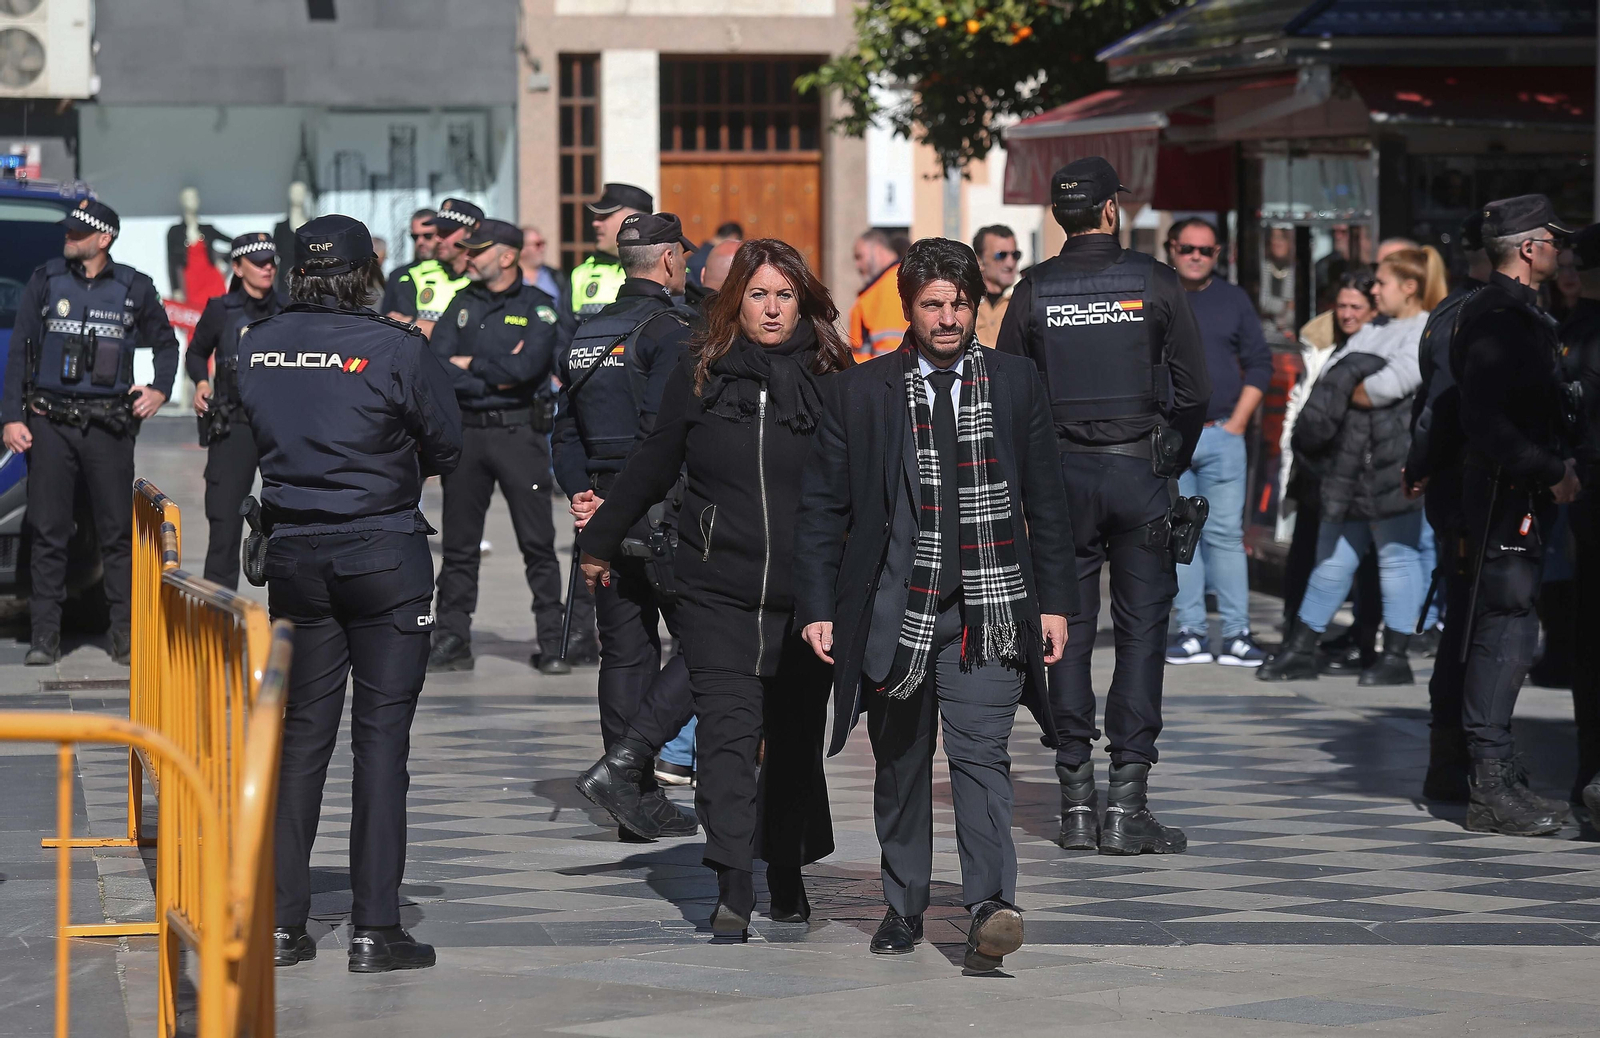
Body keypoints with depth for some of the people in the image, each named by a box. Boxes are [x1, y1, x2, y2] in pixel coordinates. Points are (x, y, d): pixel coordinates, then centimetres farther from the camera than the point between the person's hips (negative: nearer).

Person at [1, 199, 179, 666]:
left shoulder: (134, 288, 5)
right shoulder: (45, 282, 6)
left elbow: (165, 343, 21)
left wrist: (160, 390, 5)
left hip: (108, 425, 0)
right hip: (49, 422, 0)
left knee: (118, 532, -1)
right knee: (48, 531, -1)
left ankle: (125, 633, 5)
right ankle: (45, 634, 4)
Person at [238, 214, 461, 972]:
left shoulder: (254, 348, 1)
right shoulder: (395, 349, -12)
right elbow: (446, 448, -2)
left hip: (294, 556, 4)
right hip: (386, 556, -4)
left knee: (299, 736, 11)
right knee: (382, 737, 0)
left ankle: (281, 922, 11)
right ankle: (375, 929, -2)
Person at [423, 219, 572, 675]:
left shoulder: (537, 308, 1)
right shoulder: (462, 305, 12)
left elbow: (526, 366, -15)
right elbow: (436, 367, 0)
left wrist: (470, 364, -4)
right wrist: (497, 375, -8)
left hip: (519, 432, -4)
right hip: (465, 431, 4)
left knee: (538, 543, -4)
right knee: (458, 544, 6)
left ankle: (553, 643, -1)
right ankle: (452, 641, 11)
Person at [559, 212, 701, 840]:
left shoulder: (588, 335, 14)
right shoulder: (669, 330, -11)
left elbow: (568, 430, 12)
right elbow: (666, 428, -20)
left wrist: (581, 494, 3)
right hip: (663, 516, -8)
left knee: (626, 655, 10)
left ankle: (639, 807, 11)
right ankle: (622, 765, -15)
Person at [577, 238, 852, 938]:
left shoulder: (829, 378, 1)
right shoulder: (701, 375, 4)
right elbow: (652, 466, 15)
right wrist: (600, 540, 23)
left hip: (806, 595, 0)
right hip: (717, 593, 0)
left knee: (796, 738, 8)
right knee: (729, 731, -11)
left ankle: (789, 874, 24)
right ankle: (733, 888, -17)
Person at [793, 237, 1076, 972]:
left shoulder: (1015, 382, 8)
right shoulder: (860, 392, 5)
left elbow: (1046, 500, 11)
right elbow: (821, 507, 7)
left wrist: (1055, 600, 6)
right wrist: (817, 607, 1)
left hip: (988, 607, -1)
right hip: (895, 607, 1)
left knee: (980, 753, -14)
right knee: (900, 766, 9)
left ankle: (990, 908, -22)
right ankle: (903, 909, 22)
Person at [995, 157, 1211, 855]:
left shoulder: (1034, 292, 0)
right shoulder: (1155, 283, -3)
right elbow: (1194, 390, -2)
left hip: (1061, 475, 2)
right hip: (1139, 469, -2)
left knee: (1069, 631, 7)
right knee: (1141, 630, 1)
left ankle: (1076, 802, 6)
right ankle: (1127, 802, -6)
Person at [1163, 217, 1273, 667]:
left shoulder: (1233, 300, 11)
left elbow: (1259, 365, 11)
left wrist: (1237, 423, 1)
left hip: (1221, 434, 0)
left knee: (1225, 533, -5)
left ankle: (1236, 631, -5)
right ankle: (1192, 631, 3)